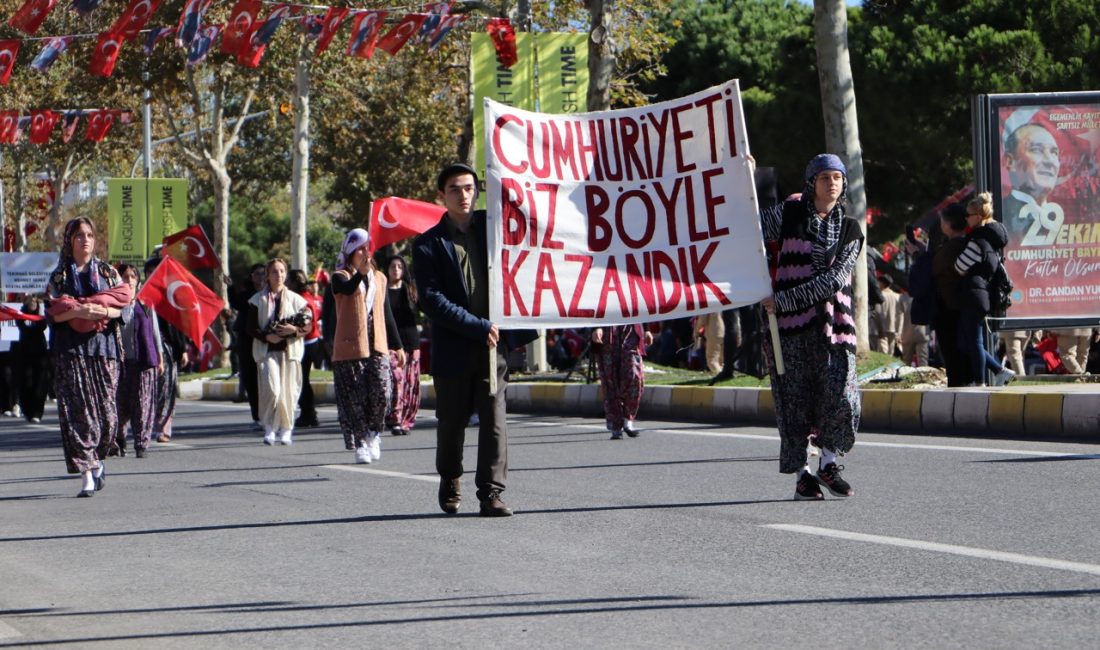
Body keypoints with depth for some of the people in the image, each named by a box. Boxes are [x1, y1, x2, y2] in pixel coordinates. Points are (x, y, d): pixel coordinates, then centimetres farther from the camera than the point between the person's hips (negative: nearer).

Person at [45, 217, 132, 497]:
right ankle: (87, 473, -13)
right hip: (70, 350, -1)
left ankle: (96, 460, 22)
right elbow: (52, 313, -1)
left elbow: (123, 304, 4)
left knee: (106, 408, -2)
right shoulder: (59, 276, 10)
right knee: (77, 410, -10)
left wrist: (103, 311, -16)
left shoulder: (108, 272, 13)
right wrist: (77, 311, -17)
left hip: (103, 347, 1)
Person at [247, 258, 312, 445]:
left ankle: (286, 430, 11)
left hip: (290, 350, 1)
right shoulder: (258, 300, 7)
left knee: (288, 391, -1)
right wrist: (266, 336, -14)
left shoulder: (295, 299, 9)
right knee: (272, 389, -15)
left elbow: (308, 325, 7)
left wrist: (294, 330, -13)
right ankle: (269, 428, -3)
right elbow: (251, 328, 4)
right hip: (267, 350, -1)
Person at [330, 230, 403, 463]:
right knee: (355, 399, -4)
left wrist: (398, 345, 19)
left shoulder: (379, 278, 17)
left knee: (381, 391, -11)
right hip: (350, 348, -4)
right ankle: (360, 444, 5)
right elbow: (348, 288, -26)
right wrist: (360, 274, -46)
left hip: (377, 347, 4)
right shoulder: (341, 277, 0)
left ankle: (373, 433, 11)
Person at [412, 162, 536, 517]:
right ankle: (450, 482, 29)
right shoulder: (429, 245, -1)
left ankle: (491, 492, -4)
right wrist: (479, 327, -14)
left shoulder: (490, 225, 10)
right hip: (453, 350, -2)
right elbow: (432, 301, -9)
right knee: (451, 422, 9)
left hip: (493, 345, 2)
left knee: (494, 420, -6)